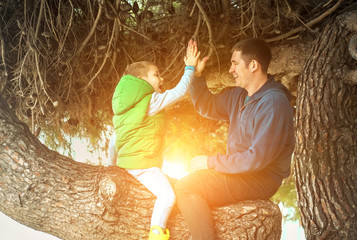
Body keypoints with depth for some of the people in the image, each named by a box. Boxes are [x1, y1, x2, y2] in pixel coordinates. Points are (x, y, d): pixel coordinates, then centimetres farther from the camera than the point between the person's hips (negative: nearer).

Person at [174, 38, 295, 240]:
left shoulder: (274, 103, -22)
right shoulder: (239, 95, 7)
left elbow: (258, 158, -26)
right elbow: (207, 106, 21)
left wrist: (211, 162, -18)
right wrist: (197, 75, 5)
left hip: (261, 180, -10)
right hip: (240, 171, 10)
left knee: (186, 187, -20)